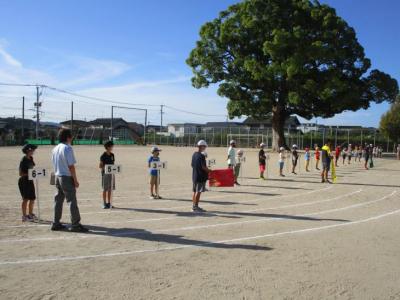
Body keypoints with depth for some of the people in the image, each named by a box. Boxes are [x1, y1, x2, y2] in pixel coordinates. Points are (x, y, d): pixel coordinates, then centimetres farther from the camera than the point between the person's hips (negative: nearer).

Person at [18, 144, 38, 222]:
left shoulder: (31, 158, 9)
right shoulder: (23, 160, -14)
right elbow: (21, 173, -15)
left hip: (30, 181, 8)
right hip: (24, 181, -8)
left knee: (32, 198, 11)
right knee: (26, 199, -5)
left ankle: (30, 214, 25)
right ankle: (24, 216, 2)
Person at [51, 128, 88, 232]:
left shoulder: (55, 149, 11)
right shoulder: (68, 148, -15)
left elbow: (55, 165, 15)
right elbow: (71, 166, -17)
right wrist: (75, 180, -13)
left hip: (57, 177, 8)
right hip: (67, 177, -8)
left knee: (58, 200, 13)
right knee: (72, 201, -4)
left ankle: (56, 223, 19)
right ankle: (75, 224, -2)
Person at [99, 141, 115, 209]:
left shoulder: (112, 155, 11)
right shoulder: (103, 156, -7)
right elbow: (100, 166, -7)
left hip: (111, 173, 6)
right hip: (105, 173, -5)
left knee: (110, 189, 8)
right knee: (105, 189, 1)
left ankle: (109, 203, 16)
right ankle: (104, 204, 7)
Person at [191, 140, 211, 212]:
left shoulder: (194, 154, 8)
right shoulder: (201, 156, -17)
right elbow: (203, 167, -20)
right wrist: (209, 171, -4)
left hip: (194, 176, 8)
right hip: (201, 176, -8)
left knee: (195, 191, 14)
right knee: (198, 192, -3)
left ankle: (194, 206, 21)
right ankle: (196, 207, 1)